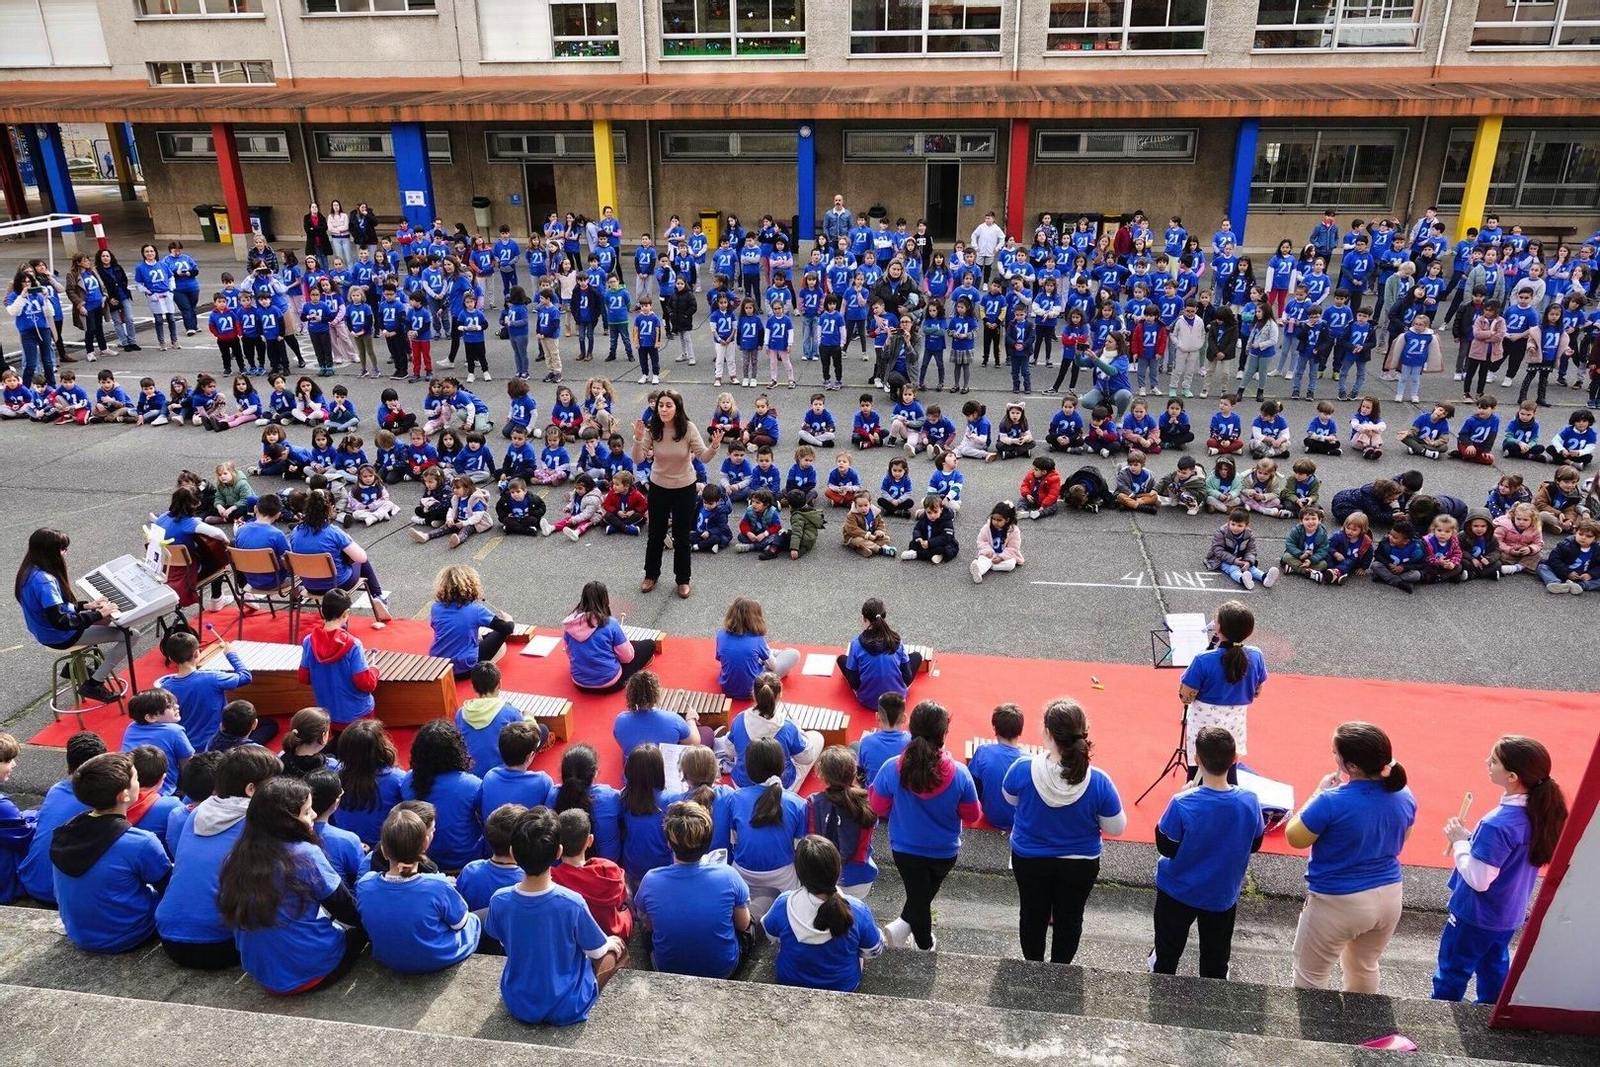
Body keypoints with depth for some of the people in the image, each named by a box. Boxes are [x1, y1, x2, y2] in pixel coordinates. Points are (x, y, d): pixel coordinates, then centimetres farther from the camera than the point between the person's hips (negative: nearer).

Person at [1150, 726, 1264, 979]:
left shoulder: (1182, 804, -31)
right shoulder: (1249, 802, -21)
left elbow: (1165, 847, -15)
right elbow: (1255, 844, -3)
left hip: (1178, 892, -2)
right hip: (1223, 895, 2)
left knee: (1168, 952, 21)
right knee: (1216, 959, 23)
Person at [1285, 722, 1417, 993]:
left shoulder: (1332, 802, -29)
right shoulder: (1404, 796, -8)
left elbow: (1295, 838, -14)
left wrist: (1319, 794, -9)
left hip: (1338, 903, -6)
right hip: (1389, 897, 6)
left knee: (1311, 976, 14)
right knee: (1364, 967, 29)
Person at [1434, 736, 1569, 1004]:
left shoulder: (1497, 825, -34)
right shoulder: (1540, 812, -9)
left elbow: (1478, 880, -27)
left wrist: (1460, 841, -17)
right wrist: (1473, 838, -2)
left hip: (1476, 915, -7)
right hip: (1510, 913, 7)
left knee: (1453, 973, 13)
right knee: (1494, 967, 26)